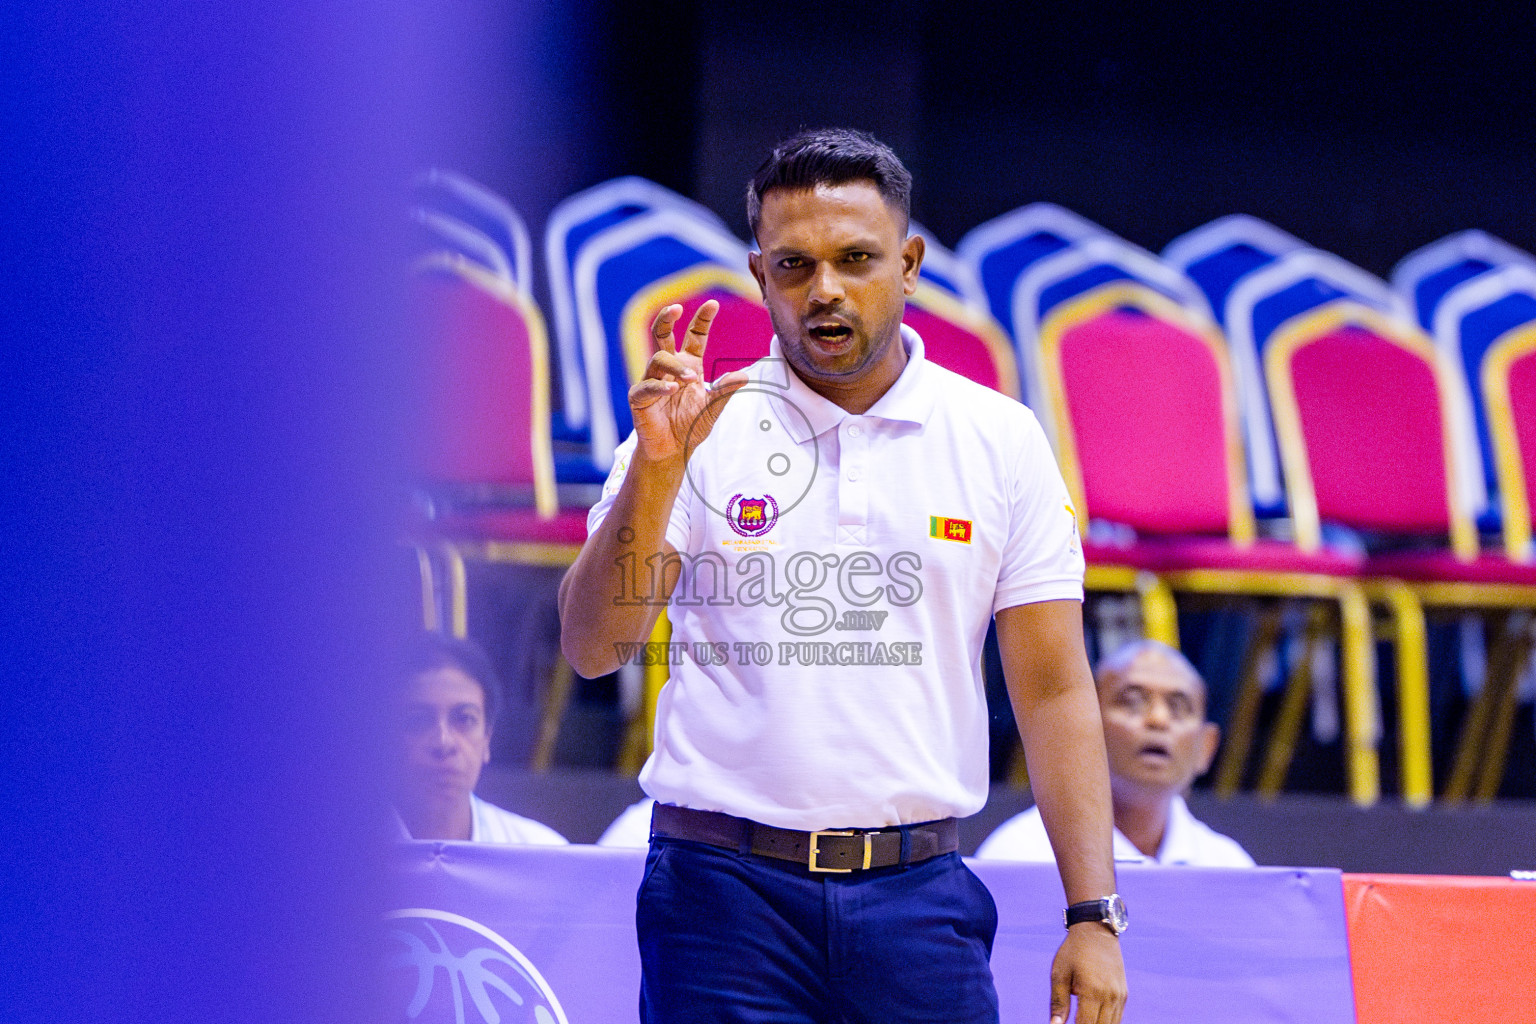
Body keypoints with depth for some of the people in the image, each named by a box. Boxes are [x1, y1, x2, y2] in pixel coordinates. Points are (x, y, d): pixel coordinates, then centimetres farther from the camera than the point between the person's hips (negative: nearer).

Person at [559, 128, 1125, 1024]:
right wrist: (655, 469, -20)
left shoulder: (1004, 440, 5)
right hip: (725, 883, -1)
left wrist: (1094, 915, -3)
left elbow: (1055, 689, 4)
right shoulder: (702, 430, 2)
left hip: (919, 885, 1)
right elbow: (594, 648, -6)